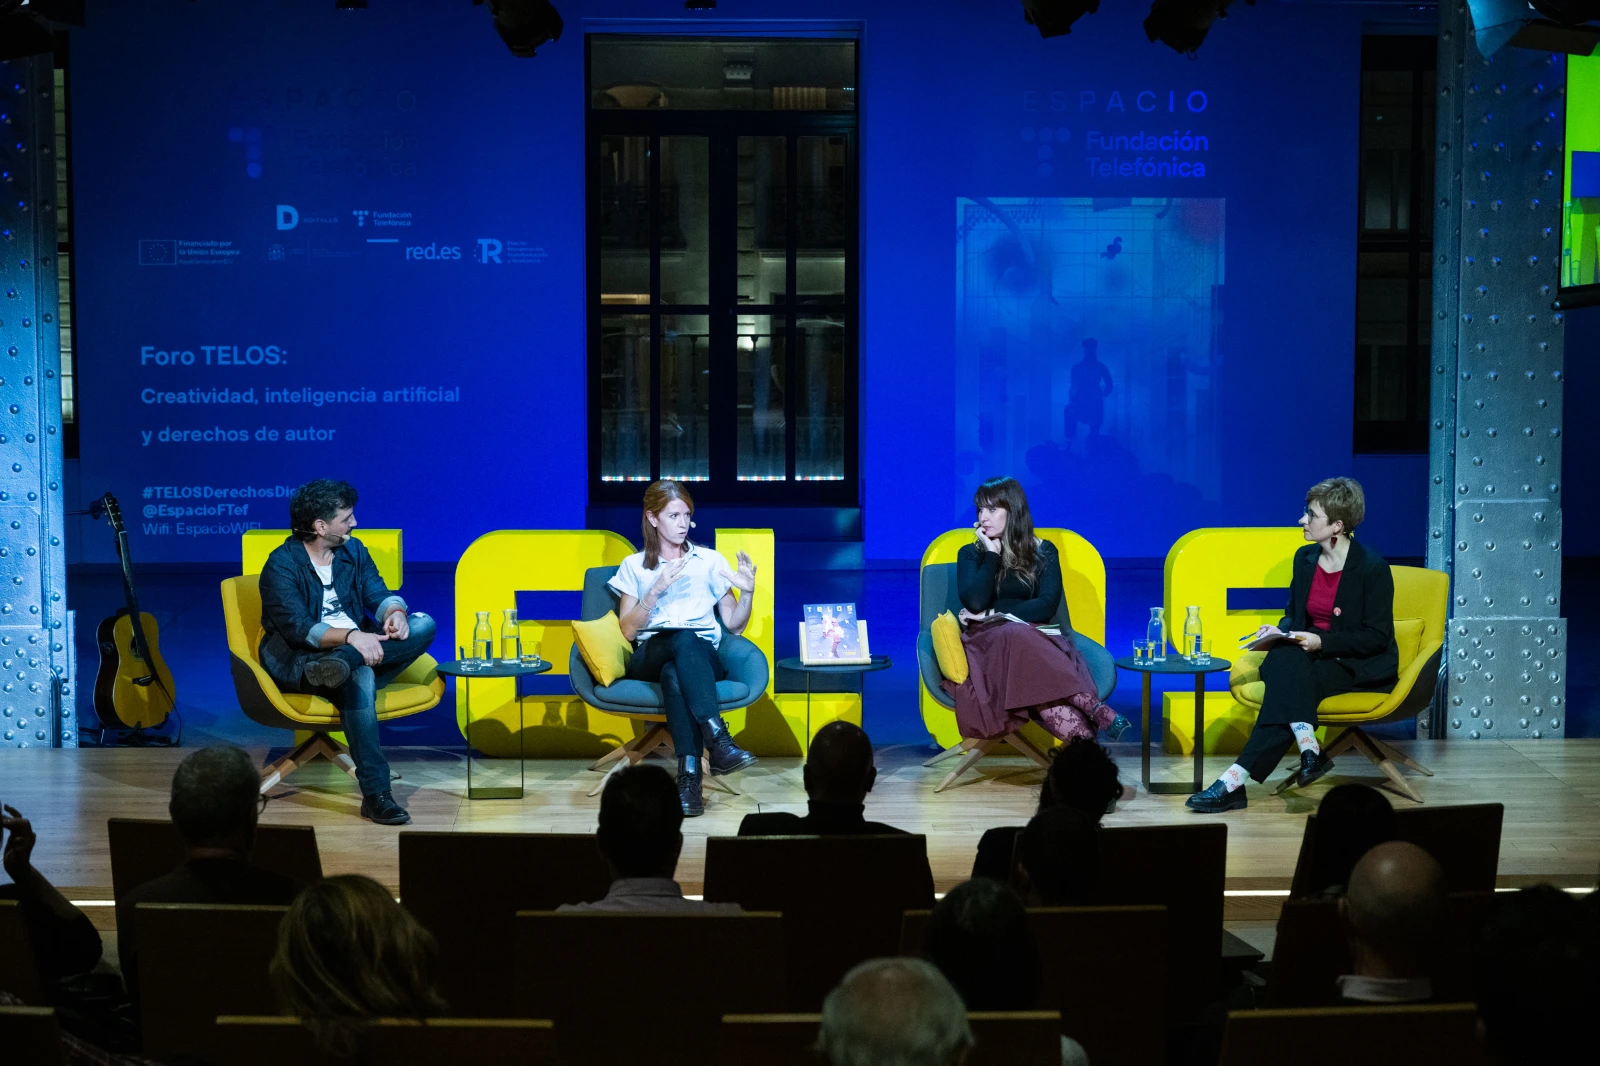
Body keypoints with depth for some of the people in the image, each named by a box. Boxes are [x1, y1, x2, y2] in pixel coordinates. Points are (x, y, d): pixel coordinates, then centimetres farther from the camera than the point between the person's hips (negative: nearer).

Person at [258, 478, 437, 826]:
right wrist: (350, 636, -35)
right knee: (359, 678, -38)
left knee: (423, 624, -16)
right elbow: (297, 629, -21)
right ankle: (375, 794, -39)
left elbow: (379, 594, 1)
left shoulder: (353, 551, 10)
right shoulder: (282, 565, -10)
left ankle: (343, 664, -40)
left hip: (356, 648, 6)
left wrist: (395, 613, -24)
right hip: (298, 662, -6)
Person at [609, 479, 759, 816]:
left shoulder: (709, 560, 17)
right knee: (683, 638, -39)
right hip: (649, 659, -1)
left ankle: (689, 771, -52)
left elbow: (734, 625, 14)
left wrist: (748, 592, -5)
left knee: (674, 672, -39)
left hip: (703, 659, 1)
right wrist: (656, 590, -8)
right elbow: (628, 630, 5)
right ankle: (717, 740, -52)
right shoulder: (634, 566, 16)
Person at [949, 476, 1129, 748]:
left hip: (1035, 638, 0)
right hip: (987, 642, 0)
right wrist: (992, 553, -1)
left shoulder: (1043, 552, 11)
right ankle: (1099, 713, -53)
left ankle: (1087, 745, -52)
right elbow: (975, 603, -8)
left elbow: (1046, 606, -4)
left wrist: (994, 614, -8)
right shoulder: (970, 554, 12)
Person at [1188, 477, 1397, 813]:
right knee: (1284, 658, -31)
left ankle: (1236, 779, -38)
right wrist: (1279, 631, -4)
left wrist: (1322, 642, -22)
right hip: (1311, 659, 6)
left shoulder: (1372, 568, -12)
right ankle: (1308, 748, -40)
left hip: (1362, 668, -6)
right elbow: (1294, 616, 19)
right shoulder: (1305, 558, 8)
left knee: (1289, 685, -32)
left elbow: (1377, 637, -13)